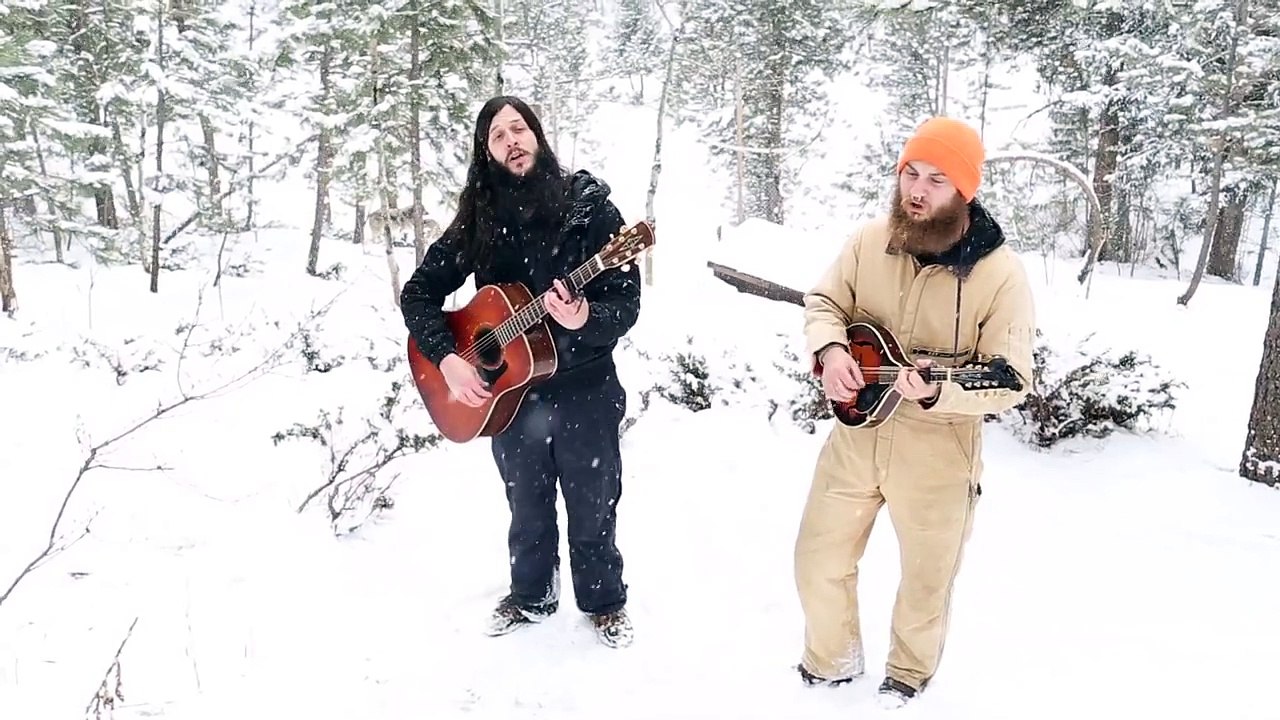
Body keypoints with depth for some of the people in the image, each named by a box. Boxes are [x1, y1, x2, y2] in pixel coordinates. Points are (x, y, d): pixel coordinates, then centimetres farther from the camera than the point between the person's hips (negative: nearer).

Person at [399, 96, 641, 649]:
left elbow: (626, 305, -13)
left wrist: (584, 321, -33)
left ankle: (605, 603, 35)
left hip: (584, 391, -2)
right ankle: (530, 596, 43)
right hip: (508, 393, 3)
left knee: (593, 513, 12)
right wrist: (445, 357, -11)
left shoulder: (589, 207, -10)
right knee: (528, 512, 20)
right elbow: (418, 292, 3)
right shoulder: (478, 222, -1)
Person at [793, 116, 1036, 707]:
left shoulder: (1000, 275, -18)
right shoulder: (869, 240, -5)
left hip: (936, 457, -3)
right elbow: (823, 301, 5)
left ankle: (909, 675, 46)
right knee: (818, 560, 14)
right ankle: (830, 662, 42)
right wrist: (829, 350, -17)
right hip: (856, 438, 4)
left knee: (926, 580, 17)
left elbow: (1011, 383, -17)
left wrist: (938, 391, -36)